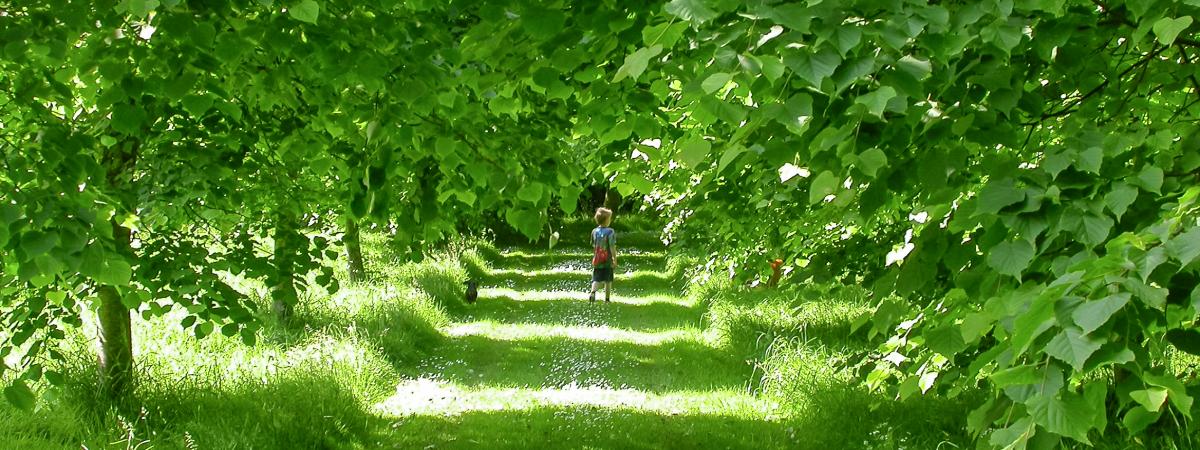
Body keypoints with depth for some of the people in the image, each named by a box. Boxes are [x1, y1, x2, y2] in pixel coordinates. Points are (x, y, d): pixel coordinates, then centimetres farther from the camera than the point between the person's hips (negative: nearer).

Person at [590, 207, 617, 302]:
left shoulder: (594, 231, 3)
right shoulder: (610, 232, -12)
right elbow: (612, 247, -15)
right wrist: (615, 260, -10)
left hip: (597, 261, 3)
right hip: (607, 261, -3)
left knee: (596, 279, 2)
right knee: (608, 281, 11)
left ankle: (593, 292, -24)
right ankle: (607, 298, 17)